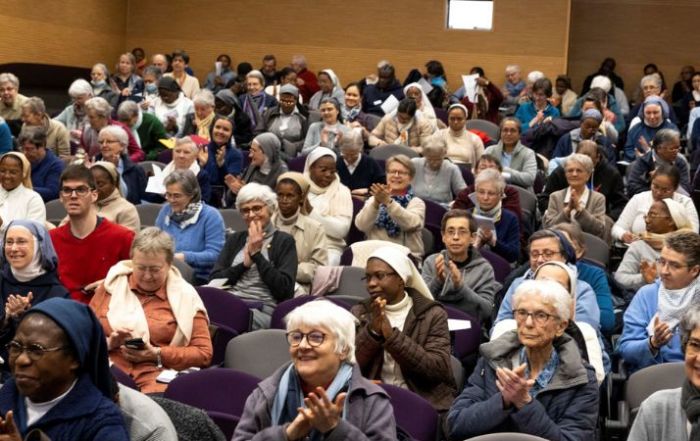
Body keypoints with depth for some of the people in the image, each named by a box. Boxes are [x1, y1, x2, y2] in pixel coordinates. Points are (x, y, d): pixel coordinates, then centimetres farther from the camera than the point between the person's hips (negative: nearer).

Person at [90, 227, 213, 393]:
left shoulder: (184, 296, 9)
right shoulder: (112, 285, 16)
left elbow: (204, 353, 6)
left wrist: (158, 355, -7)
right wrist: (107, 343, -4)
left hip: (155, 379, -2)